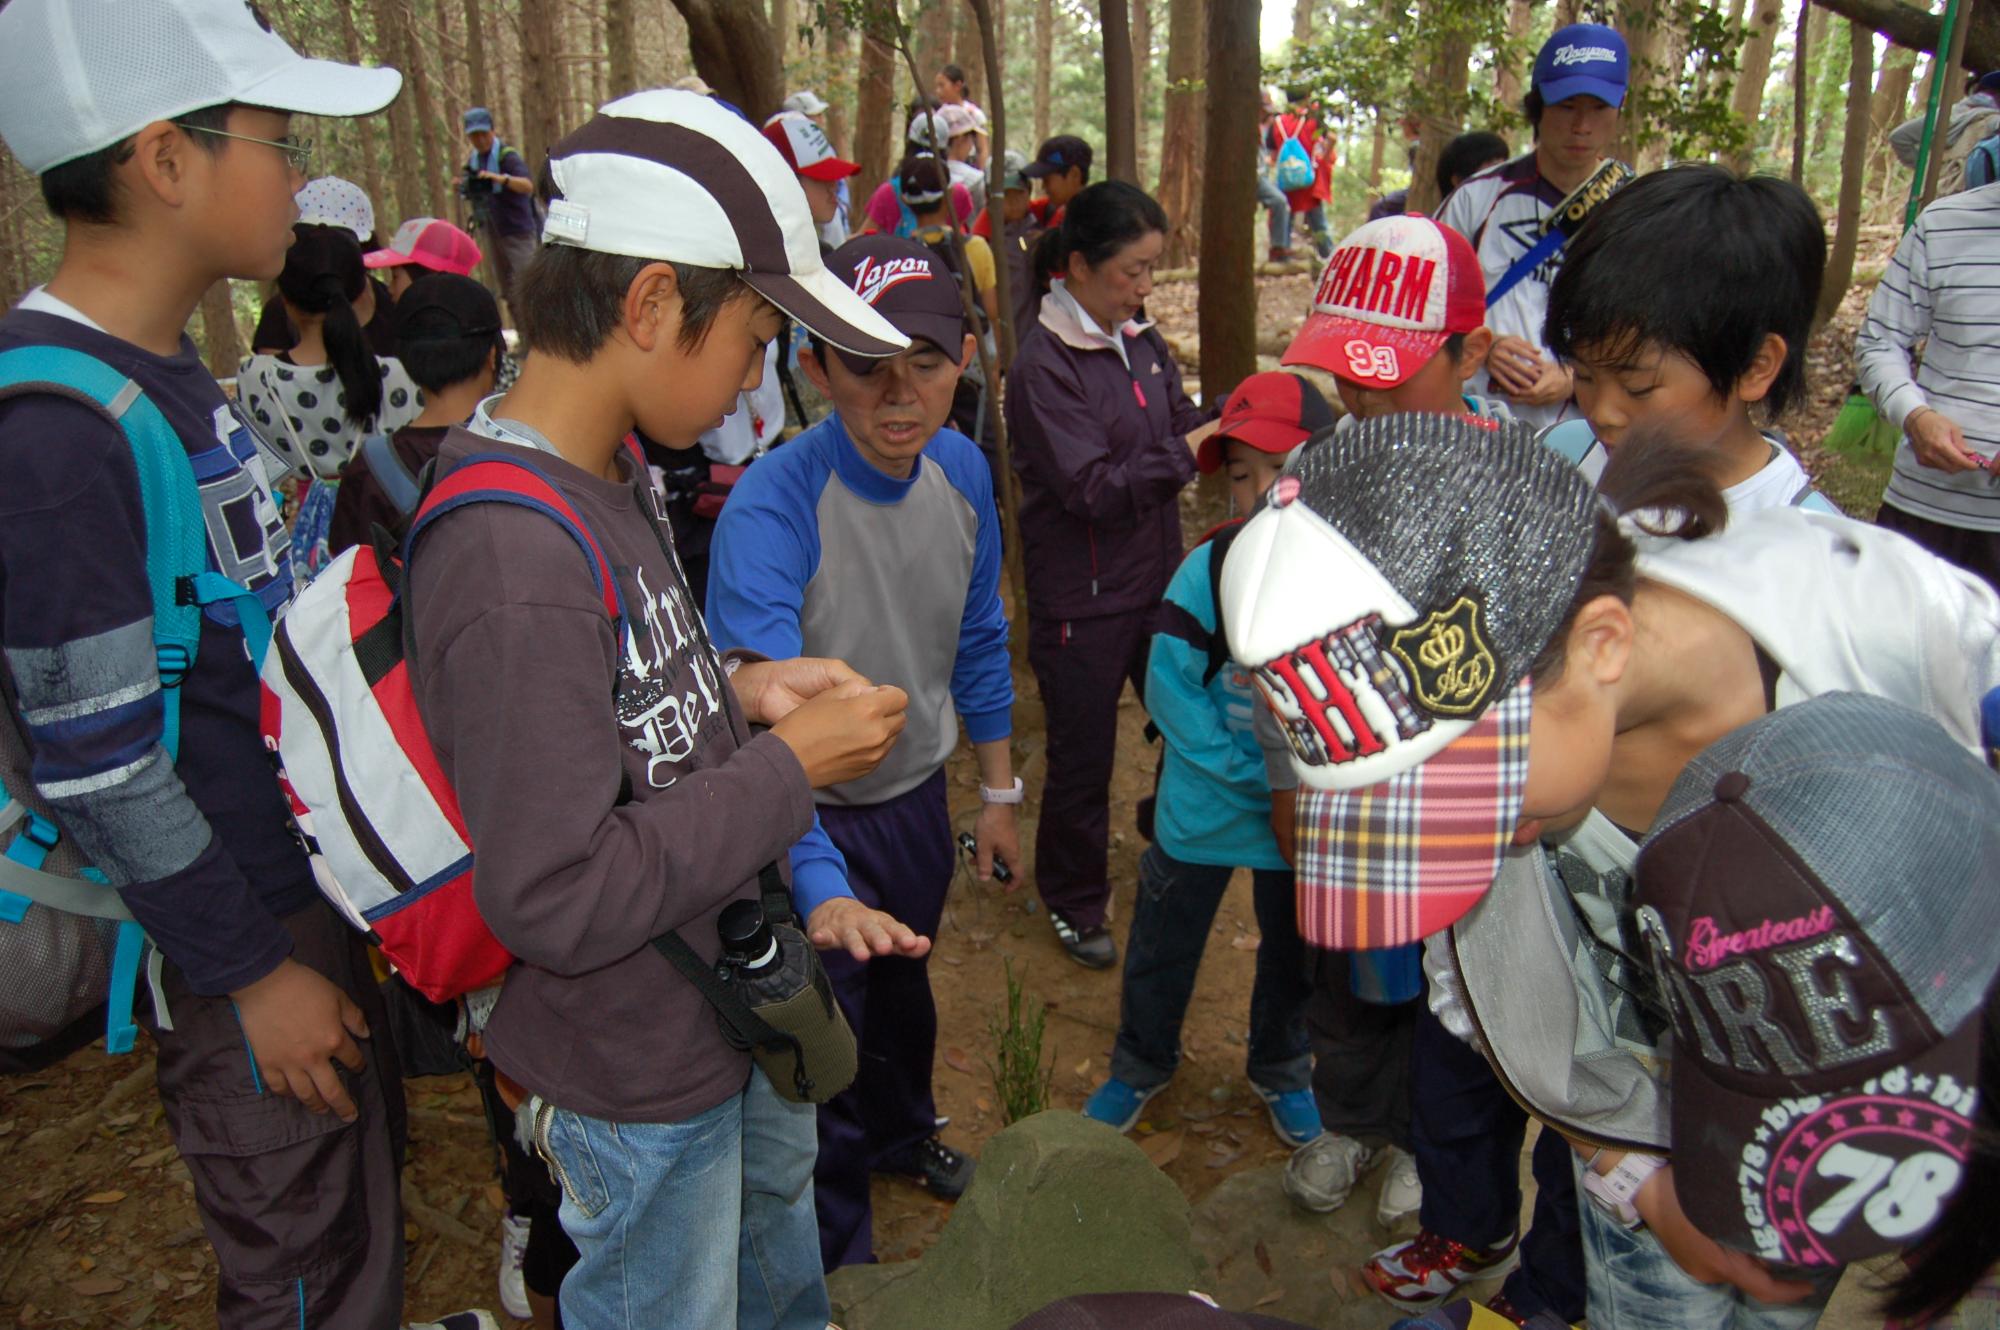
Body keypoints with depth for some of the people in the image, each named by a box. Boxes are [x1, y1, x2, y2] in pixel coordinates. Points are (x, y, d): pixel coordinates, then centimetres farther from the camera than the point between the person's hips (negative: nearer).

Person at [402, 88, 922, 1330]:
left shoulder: (609, 475, -3)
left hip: (730, 999, 9)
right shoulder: (513, 553, -34)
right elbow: (558, 898, -33)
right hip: (636, 1078, -9)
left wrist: (737, 685, -5)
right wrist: (787, 768, -25)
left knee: (776, 1196, 34)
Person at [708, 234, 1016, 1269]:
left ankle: (901, 1130, 61)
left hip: (917, 795, 6)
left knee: (903, 987, 30)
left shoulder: (962, 472, -10)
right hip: (816, 821, -6)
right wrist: (819, 882, -50)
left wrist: (997, 793, 9)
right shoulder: (771, 507, -32)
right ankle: (838, 1260, 39)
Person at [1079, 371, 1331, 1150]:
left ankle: (1282, 1072, 50)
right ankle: (1141, 1064, 44)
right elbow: (1169, 687, -16)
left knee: (1293, 952, 23)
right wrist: (1254, 773, -19)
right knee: (1163, 944, 17)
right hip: (1201, 805, -1)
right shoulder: (1208, 568, -17)